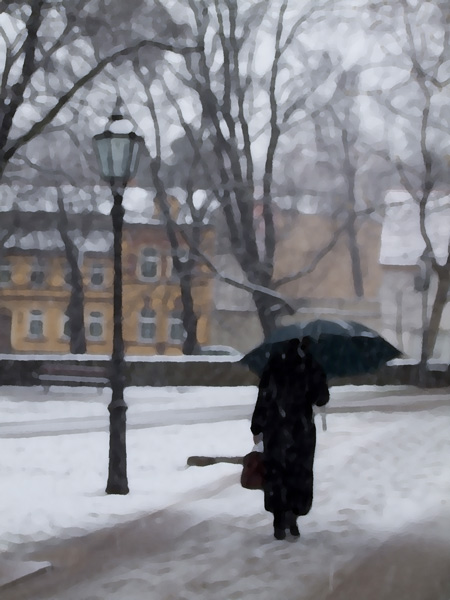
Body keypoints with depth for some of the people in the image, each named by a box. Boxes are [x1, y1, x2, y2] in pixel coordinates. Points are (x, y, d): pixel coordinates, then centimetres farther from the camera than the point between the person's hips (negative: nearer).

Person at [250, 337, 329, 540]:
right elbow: (322, 399, 0)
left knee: (275, 473, 8)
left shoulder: (274, 364, -3)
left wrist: (257, 427, 4)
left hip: (275, 428, 0)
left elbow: (263, 397, -4)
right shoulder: (312, 366, -5)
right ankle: (293, 515, 0)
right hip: (302, 429, 0)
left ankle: (279, 523, 4)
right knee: (300, 474, 13)